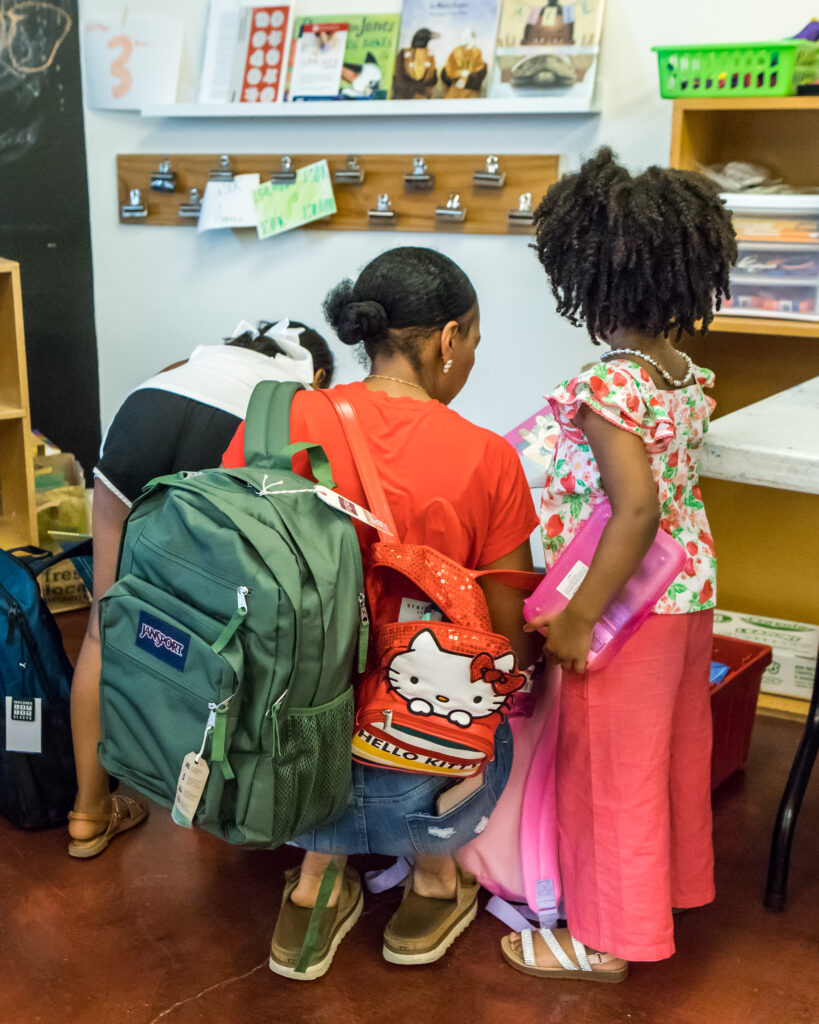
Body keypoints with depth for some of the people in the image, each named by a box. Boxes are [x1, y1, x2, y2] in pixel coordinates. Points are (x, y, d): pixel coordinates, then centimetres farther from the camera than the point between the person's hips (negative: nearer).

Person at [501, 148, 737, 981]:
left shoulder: (607, 388, -23)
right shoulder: (687, 375, 2)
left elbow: (637, 508, -31)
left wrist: (577, 620, -27)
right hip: (691, 593, 8)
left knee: (609, 769, 7)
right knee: (674, 750, 24)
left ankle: (605, 940, 23)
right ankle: (673, 883, 44)